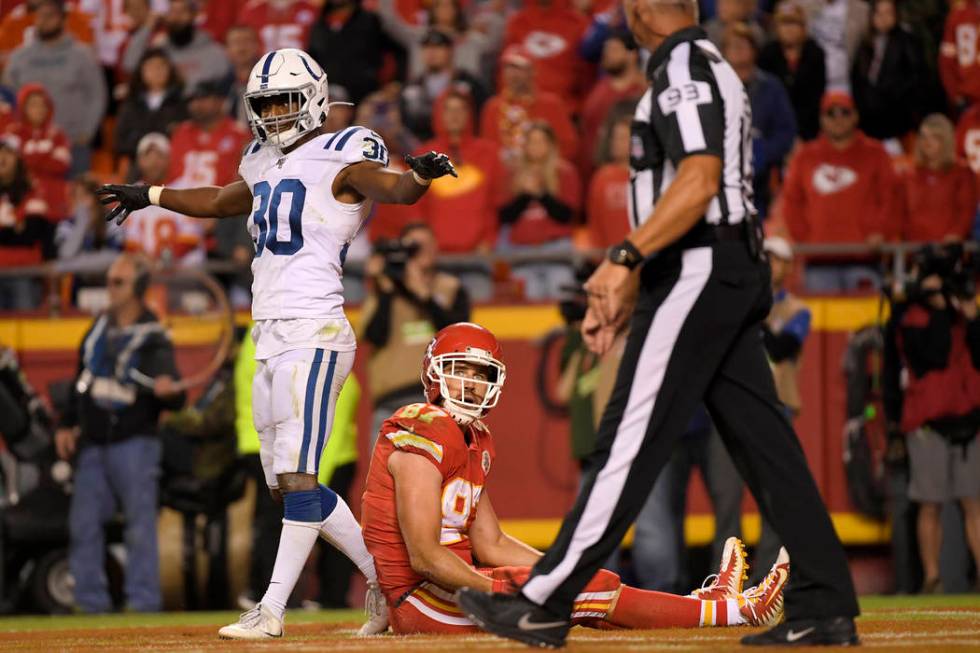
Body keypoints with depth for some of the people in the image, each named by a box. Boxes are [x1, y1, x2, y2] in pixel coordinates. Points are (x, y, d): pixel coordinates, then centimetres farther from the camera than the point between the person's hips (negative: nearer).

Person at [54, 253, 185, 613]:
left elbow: (174, 398, -17)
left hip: (134, 444, -7)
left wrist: (170, 391, -40)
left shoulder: (153, 339, -9)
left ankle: (143, 603, -5)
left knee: (140, 526, -7)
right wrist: (66, 425, 15)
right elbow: (81, 380, 21)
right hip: (93, 445, 7)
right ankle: (90, 603, 11)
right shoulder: (99, 327, 11)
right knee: (83, 524, 5)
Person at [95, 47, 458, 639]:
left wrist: (420, 175, -45)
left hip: (313, 334, -9)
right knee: (288, 483, 8)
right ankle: (385, 578, 16)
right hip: (270, 341, 9)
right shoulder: (265, 164, 19)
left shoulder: (341, 157, -4)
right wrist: (150, 197, 49)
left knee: (297, 475, -12)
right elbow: (224, 201, 39)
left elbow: (391, 189, -22)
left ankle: (272, 610, -14)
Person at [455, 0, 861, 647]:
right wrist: (627, 289, 25)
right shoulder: (713, 68, 22)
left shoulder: (683, 68, -10)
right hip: (737, 275, 10)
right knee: (760, 435, 6)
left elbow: (700, 179, -24)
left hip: (697, 272, -10)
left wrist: (624, 258, -30)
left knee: (630, 440, -9)